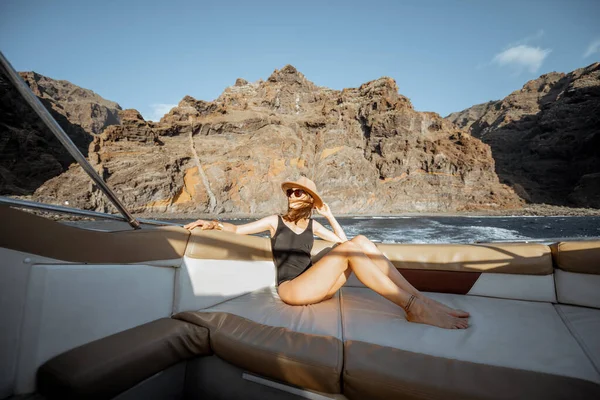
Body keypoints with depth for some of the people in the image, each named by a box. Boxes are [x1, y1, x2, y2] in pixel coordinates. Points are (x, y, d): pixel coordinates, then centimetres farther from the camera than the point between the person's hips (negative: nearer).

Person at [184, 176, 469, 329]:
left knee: (360, 241, -15)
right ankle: (413, 307, -33)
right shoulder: (275, 221, 5)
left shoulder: (312, 225, 16)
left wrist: (328, 214, 11)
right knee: (349, 249, -29)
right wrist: (216, 223, -13)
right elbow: (238, 229, 4)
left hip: (315, 286, 5)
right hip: (291, 290, -5)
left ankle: (420, 299, -21)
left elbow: (341, 239, 17)